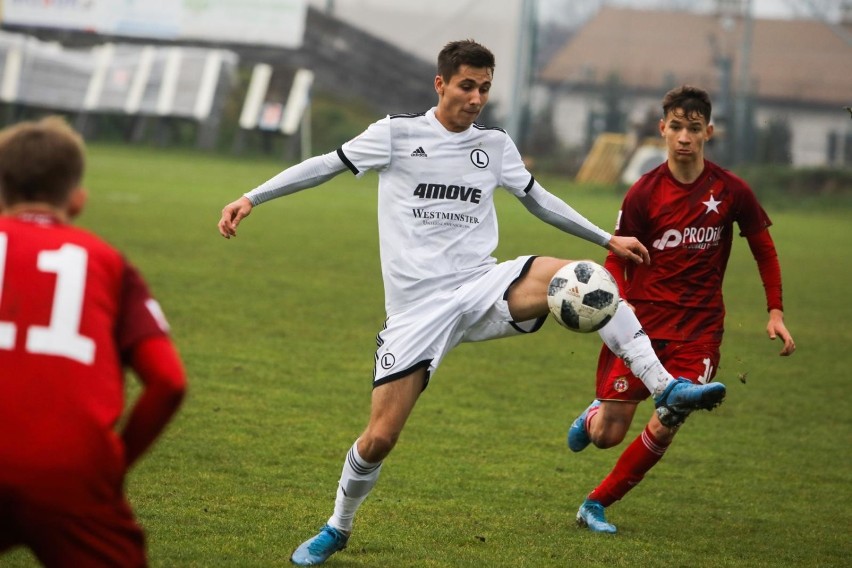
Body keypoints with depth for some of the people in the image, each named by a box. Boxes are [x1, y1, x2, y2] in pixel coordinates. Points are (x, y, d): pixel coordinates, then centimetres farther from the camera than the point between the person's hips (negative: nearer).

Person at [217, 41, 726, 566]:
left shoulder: (496, 145, 11)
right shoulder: (396, 133, 1)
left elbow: (537, 199, 25)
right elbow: (327, 165, 5)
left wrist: (607, 239, 26)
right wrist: (250, 199, -1)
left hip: (482, 287, 2)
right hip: (418, 308, -2)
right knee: (380, 436, -7)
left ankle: (666, 388, -30)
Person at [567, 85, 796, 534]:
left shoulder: (731, 192, -1)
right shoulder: (644, 193, -4)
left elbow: (764, 251, 10)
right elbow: (617, 260, 2)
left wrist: (776, 314, 3)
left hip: (698, 331, 1)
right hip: (642, 321, -1)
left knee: (663, 429, -12)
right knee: (607, 435, -4)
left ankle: (596, 505, 7)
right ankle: (593, 414, 34)